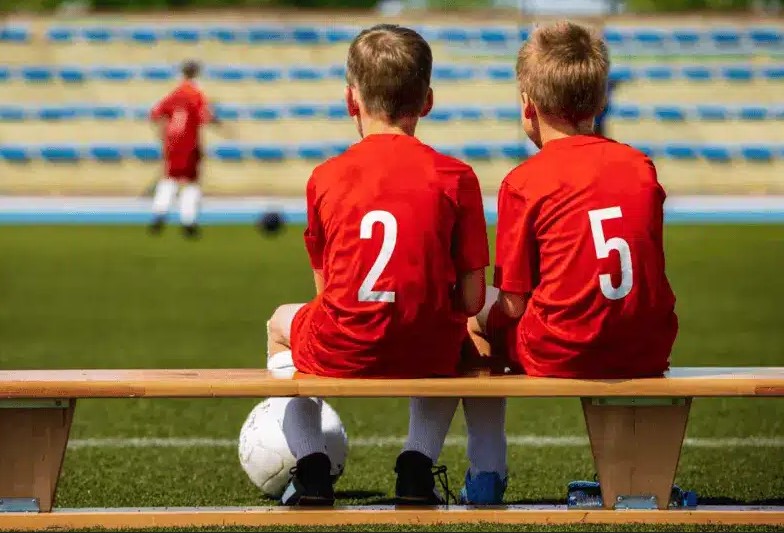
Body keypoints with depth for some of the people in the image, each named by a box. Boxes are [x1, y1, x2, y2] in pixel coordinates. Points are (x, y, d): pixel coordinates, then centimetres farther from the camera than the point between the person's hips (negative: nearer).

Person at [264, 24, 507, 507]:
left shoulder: (326, 178, -1)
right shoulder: (455, 177, -3)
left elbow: (325, 288, 7)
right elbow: (471, 299, -3)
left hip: (341, 354, 0)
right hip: (427, 353, 0)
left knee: (282, 322, 35)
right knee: (466, 342, 37)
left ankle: (312, 469, 21)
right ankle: (419, 465, 19)